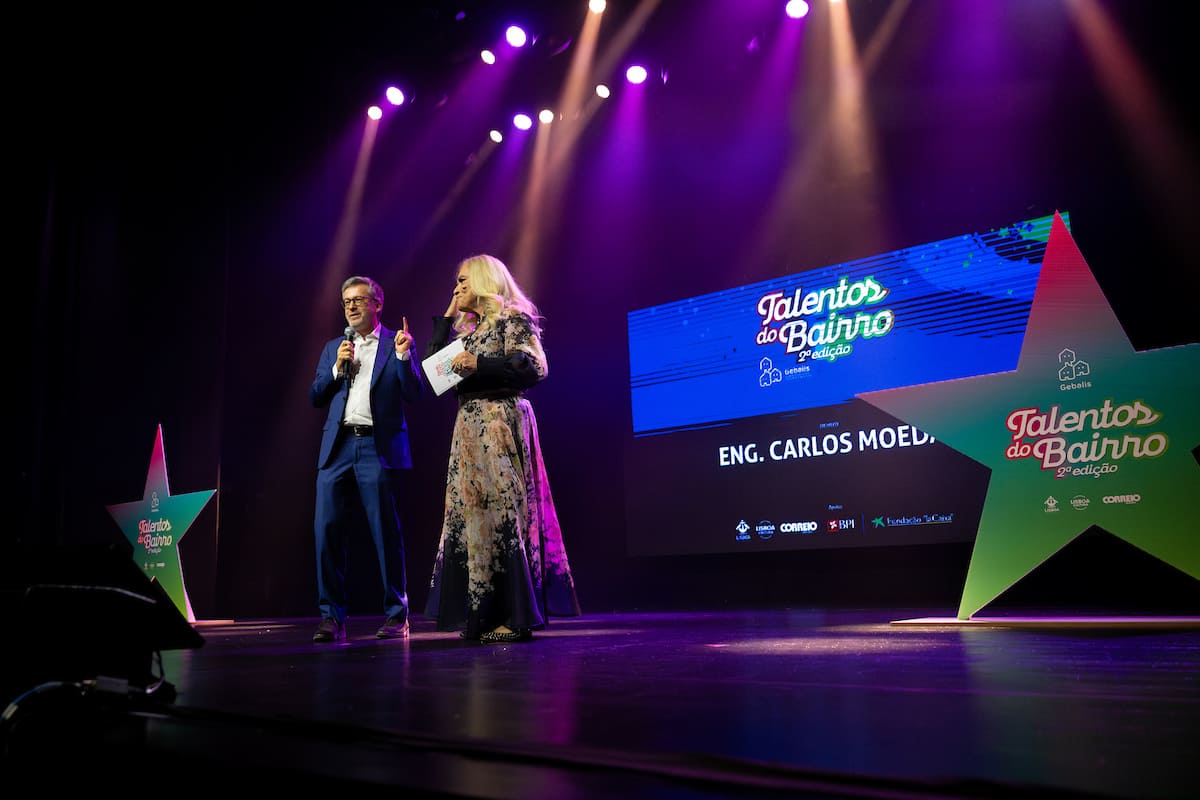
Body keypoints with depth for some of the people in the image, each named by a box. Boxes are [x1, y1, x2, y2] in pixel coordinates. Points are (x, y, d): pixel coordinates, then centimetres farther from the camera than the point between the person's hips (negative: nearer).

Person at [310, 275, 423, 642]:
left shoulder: (396, 344, 7)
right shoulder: (333, 348, 20)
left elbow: (413, 394, -1)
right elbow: (315, 397, 15)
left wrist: (403, 355, -13)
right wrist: (337, 368, 1)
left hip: (379, 448, -4)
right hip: (338, 448, 4)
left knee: (386, 533, -1)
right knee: (327, 530, -2)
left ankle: (396, 615, 8)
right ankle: (332, 617, 7)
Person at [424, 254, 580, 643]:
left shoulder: (512, 317, -2)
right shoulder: (467, 328, 21)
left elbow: (534, 366, -12)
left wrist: (480, 365, -18)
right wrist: (447, 317, 17)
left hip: (501, 422, -8)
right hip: (470, 427, 9)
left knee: (501, 511, -11)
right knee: (470, 513, 5)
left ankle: (515, 616, -6)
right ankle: (483, 613, 11)